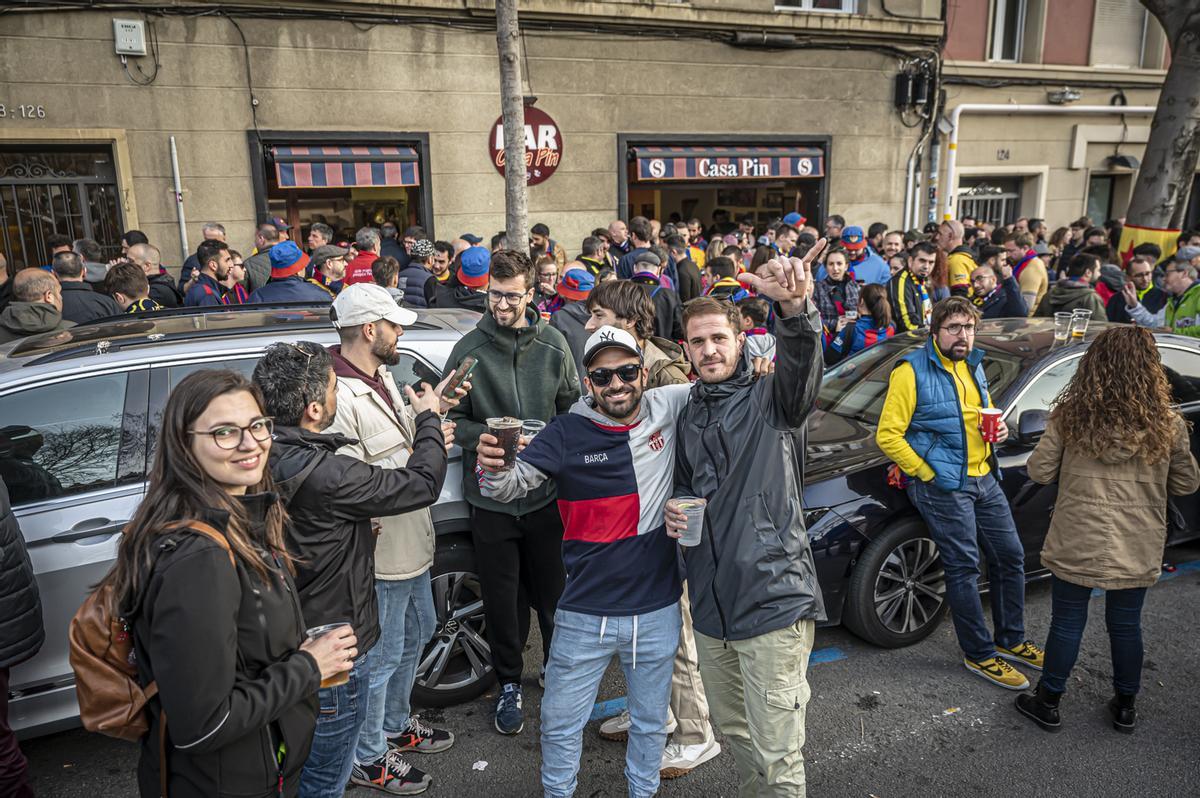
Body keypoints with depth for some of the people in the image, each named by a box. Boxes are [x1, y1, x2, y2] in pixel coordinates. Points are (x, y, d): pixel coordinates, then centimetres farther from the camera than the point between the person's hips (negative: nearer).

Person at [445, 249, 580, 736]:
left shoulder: (553, 344, 0)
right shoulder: (469, 349, -3)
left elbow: (572, 409, 6)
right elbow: (454, 418, 1)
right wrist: (489, 436, -17)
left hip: (546, 493, 1)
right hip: (490, 495, 0)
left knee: (552, 591, 14)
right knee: (502, 599, 11)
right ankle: (509, 685, 32)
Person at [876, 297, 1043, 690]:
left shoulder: (973, 365, 11)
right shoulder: (912, 371, -13)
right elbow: (887, 435, -17)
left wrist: (998, 429, 4)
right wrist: (927, 474, -16)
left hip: (984, 478, 8)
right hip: (943, 484, -8)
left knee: (1010, 556, 14)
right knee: (964, 568, -2)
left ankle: (1011, 640, 32)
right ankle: (979, 654, 14)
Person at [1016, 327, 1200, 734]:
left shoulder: (1069, 416, -10)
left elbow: (1039, 471, -6)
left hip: (1076, 543, -1)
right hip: (1138, 548, 2)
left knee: (1067, 622, 11)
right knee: (1126, 625, 18)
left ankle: (1048, 703, 24)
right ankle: (1125, 707, 35)